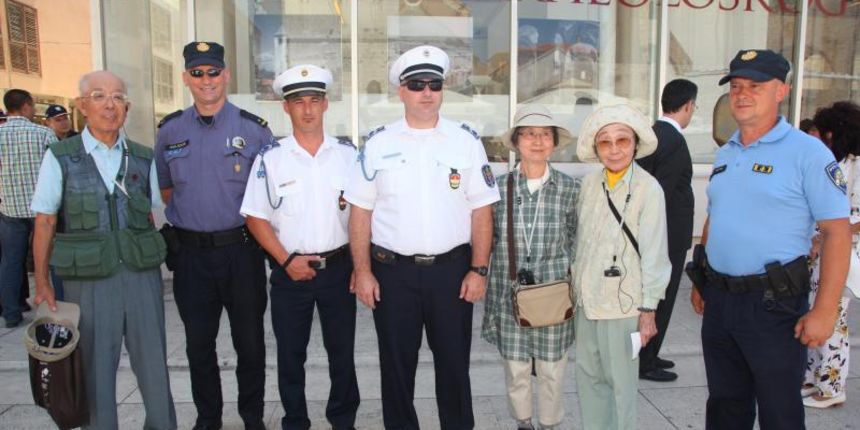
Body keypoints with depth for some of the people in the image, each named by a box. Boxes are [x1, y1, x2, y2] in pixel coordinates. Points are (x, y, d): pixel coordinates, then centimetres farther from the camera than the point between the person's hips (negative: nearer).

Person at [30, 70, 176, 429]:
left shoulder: (143, 158, 6)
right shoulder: (60, 158, -1)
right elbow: (44, 223, 2)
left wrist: (156, 262, 2)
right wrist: (42, 282, -2)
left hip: (142, 276, 2)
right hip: (88, 281, -2)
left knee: (153, 365, 9)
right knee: (96, 370, 8)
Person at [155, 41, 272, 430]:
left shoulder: (254, 129, -2)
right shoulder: (170, 131, 5)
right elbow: (163, 188, 17)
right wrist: (188, 216, 7)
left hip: (241, 249, -2)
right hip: (190, 254, 2)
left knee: (249, 341, 9)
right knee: (198, 343, 13)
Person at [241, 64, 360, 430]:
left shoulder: (347, 154, 2)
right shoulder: (270, 158, -2)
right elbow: (256, 217, -2)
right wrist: (287, 260, -10)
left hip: (338, 267, 1)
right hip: (290, 271, 0)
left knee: (342, 351, 11)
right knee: (290, 354, 12)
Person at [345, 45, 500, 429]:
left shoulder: (466, 141, 1)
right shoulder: (378, 143, 2)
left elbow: (481, 211, 0)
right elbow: (360, 211, 2)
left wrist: (479, 270, -5)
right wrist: (363, 272, -3)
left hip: (451, 269, 0)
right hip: (392, 271, 1)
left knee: (454, 362, 12)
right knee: (396, 363, 13)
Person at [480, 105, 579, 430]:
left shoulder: (570, 189, -4)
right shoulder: (498, 187, -3)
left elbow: (575, 244, 5)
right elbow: (488, 243, 3)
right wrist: (491, 302, 3)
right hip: (510, 295, 1)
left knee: (552, 368, 12)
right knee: (515, 369, 12)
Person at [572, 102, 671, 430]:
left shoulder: (648, 188, -12)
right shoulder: (589, 184, 3)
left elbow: (654, 253, -10)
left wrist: (648, 310, -9)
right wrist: (575, 288, 12)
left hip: (623, 303, -5)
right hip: (586, 300, 5)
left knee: (620, 381, 7)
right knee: (588, 377, 15)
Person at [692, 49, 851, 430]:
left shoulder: (807, 152, -10)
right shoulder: (725, 154, 11)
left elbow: (837, 231, -13)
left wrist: (824, 310, -18)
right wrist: (701, 282, 15)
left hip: (774, 303, -6)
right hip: (719, 299, 6)